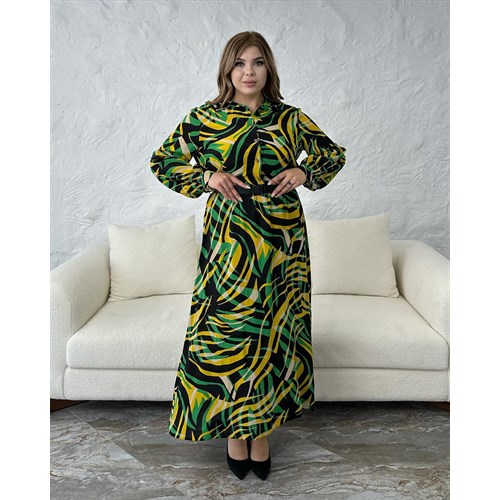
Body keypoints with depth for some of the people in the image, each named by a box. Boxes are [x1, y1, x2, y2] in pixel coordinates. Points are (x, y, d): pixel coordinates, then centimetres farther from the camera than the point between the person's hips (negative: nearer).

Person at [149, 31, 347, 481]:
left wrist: (304, 173, -3)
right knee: (226, 329, 1)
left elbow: (334, 154, 17)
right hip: (228, 238, -1)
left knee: (274, 329, 6)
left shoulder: (290, 119, 5)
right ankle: (234, 427, 22)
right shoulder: (204, 118, 2)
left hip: (281, 240, 1)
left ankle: (262, 429, 23)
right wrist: (207, 177, -7)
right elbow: (163, 163, 9)